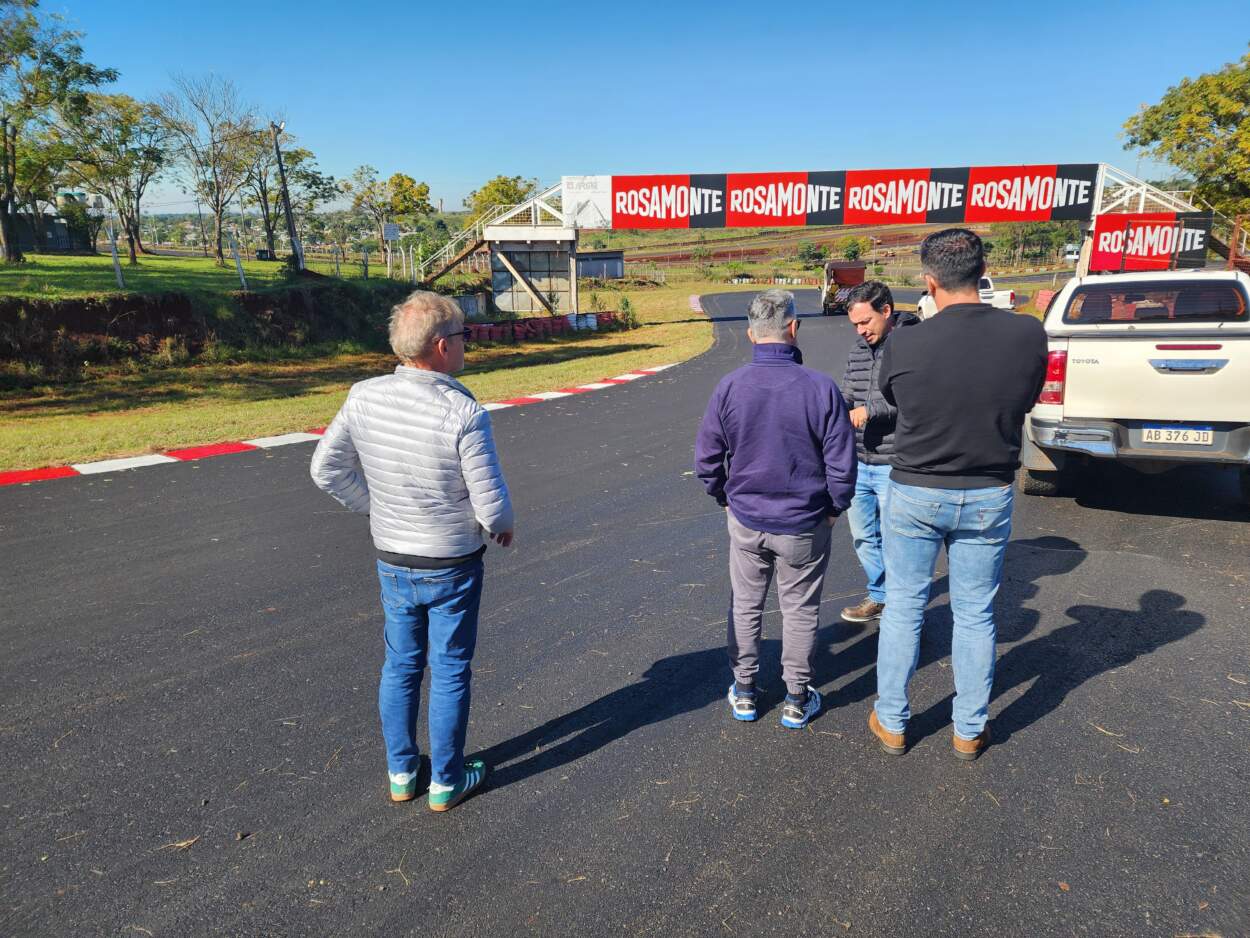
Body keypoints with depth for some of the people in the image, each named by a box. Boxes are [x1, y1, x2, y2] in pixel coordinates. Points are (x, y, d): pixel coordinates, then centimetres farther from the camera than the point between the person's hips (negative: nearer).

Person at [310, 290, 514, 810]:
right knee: (449, 673, 12)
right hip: (453, 567, -4)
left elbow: (326, 469, -1)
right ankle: (447, 781, 28)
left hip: (393, 562, 4)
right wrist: (503, 527, 1)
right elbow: (492, 506, -22)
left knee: (400, 665, 20)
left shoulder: (364, 397, -10)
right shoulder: (464, 414, -25)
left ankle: (401, 772, 36)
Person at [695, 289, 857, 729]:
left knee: (745, 605, 18)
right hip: (804, 526, -2)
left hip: (746, 520, 2)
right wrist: (835, 507, 3)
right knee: (800, 611, 14)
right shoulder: (820, 387, -17)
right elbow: (842, 463, -13)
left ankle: (744, 693, 31)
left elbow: (706, 458, -5)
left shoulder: (730, 386, -11)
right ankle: (797, 700, 27)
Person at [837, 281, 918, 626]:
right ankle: (880, 597, 37)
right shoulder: (858, 350, 12)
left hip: (895, 467, -8)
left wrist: (871, 409, -26)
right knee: (863, 535, 19)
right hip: (860, 463, 8)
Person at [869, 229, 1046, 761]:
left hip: (915, 496, -2)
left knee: (903, 609, 13)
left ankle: (892, 723, 25)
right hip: (989, 497, 2)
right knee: (975, 616, 15)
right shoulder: (1028, 335, -13)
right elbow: (1027, 401, 4)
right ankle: (970, 731, 28)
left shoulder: (904, 347, -18)